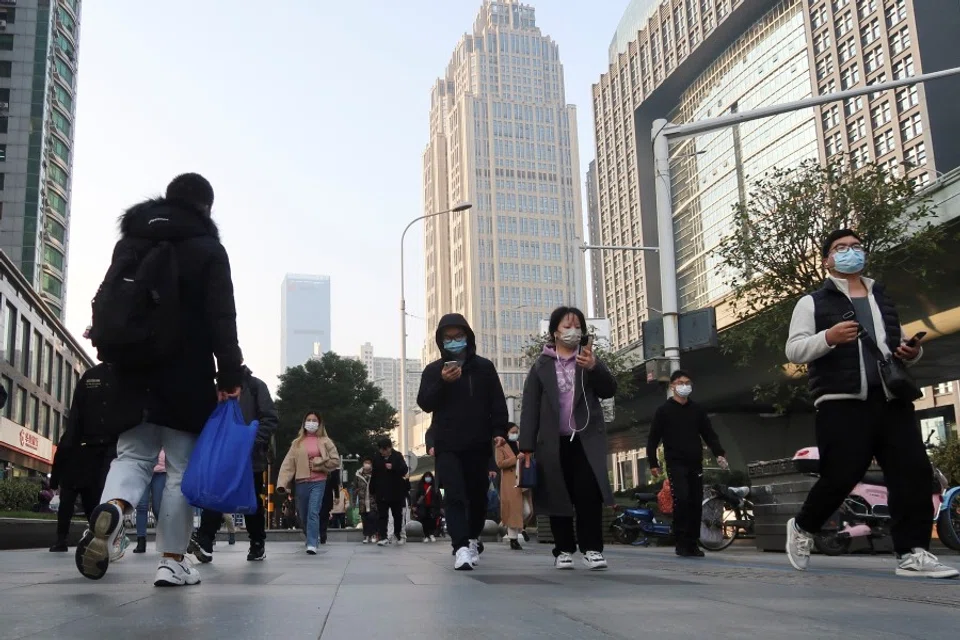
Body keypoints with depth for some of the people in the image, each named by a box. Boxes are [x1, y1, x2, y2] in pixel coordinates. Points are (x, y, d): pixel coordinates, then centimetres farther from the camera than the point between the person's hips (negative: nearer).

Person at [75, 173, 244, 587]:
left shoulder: (128, 241, 15)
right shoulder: (207, 249, -1)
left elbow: (106, 304, 13)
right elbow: (221, 318, -9)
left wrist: (114, 356, 15)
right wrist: (230, 375, -10)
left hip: (132, 372, 4)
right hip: (185, 377, -4)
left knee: (132, 455, 8)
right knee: (182, 467, 3)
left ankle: (112, 509, -24)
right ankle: (172, 562, 4)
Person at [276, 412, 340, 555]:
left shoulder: (325, 441, 5)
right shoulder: (297, 443, 8)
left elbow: (336, 461, 5)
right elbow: (288, 463, 0)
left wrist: (319, 464, -8)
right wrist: (282, 482, -11)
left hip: (318, 482, -3)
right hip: (301, 482, 3)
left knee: (313, 512, -15)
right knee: (303, 515, 11)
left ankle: (312, 544, -16)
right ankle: (313, 538, 33)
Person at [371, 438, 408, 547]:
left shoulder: (397, 456, -1)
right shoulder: (376, 458, 5)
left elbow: (404, 470, -8)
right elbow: (374, 475, 7)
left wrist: (393, 467, -24)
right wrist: (372, 490, 3)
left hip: (396, 492, -1)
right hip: (381, 493, 1)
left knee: (397, 515, 11)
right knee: (382, 515, -5)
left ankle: (398, 534, 28)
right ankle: (383, 537, -7)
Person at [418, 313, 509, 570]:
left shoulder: (484, 367, 8)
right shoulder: (433, 370, 7)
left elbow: (498, 403, 7)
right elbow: (425, 404, -2)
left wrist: (499, 431, -6)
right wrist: (442, 382, -18)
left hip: (478, 444, 2)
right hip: (447, 445, -1)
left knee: (478, 495, 7)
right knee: (455, 495, -12)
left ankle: (472, 539, 28)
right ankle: (462, 547, -19)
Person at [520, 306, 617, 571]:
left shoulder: (590, 360, 12)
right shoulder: (541, 366, 7)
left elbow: (610, 390, 0)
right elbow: (530, 407, 3)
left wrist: (594, 368, -19)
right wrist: (527, 446, -5)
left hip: (586, 439, 0)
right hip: (554, 442, 0)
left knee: (589, 493, -11)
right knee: (559, 497, 2)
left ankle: (592, 549, -5)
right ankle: (564, 550, 12)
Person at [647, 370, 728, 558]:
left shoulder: (697, 410, 12)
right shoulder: (664, 410, 2)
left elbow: (709, 434, 13)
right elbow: (653, 439, 2)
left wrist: (719, 454, -2)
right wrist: (653, 463, -5)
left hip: (695, 464, 4)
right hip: (676, 464, -4)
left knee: (696, 504, 3)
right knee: (681, 500, -16)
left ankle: (692, 544, 11)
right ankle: (682, 543, -8)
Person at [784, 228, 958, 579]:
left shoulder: (884, 299, 23)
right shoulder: (813, 302, 6)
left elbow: (900, 344, 31)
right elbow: (794, 351, -1)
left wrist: (912, 352, 6)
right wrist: (828, 337, -19)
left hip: (893, 399, 5)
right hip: (842, 403, -5)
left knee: (913, 471, -6)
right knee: (841, 476, -7)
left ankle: (912, 553, -1)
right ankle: (802, 528, 18)